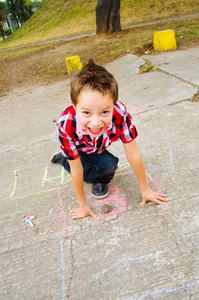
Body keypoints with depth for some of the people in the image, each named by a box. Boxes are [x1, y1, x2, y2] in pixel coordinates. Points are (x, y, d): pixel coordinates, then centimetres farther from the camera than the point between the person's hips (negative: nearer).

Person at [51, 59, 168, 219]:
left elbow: (133, 155, -29)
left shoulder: (120, 113, -40)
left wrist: (145, 189, -15)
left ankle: (98, 180, 13)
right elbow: (76, 169, -29)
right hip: (76, 150, 0)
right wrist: (83, 205, -15)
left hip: (98, 149, 1)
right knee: (109, 164, -19)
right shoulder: (66, 125, -42)